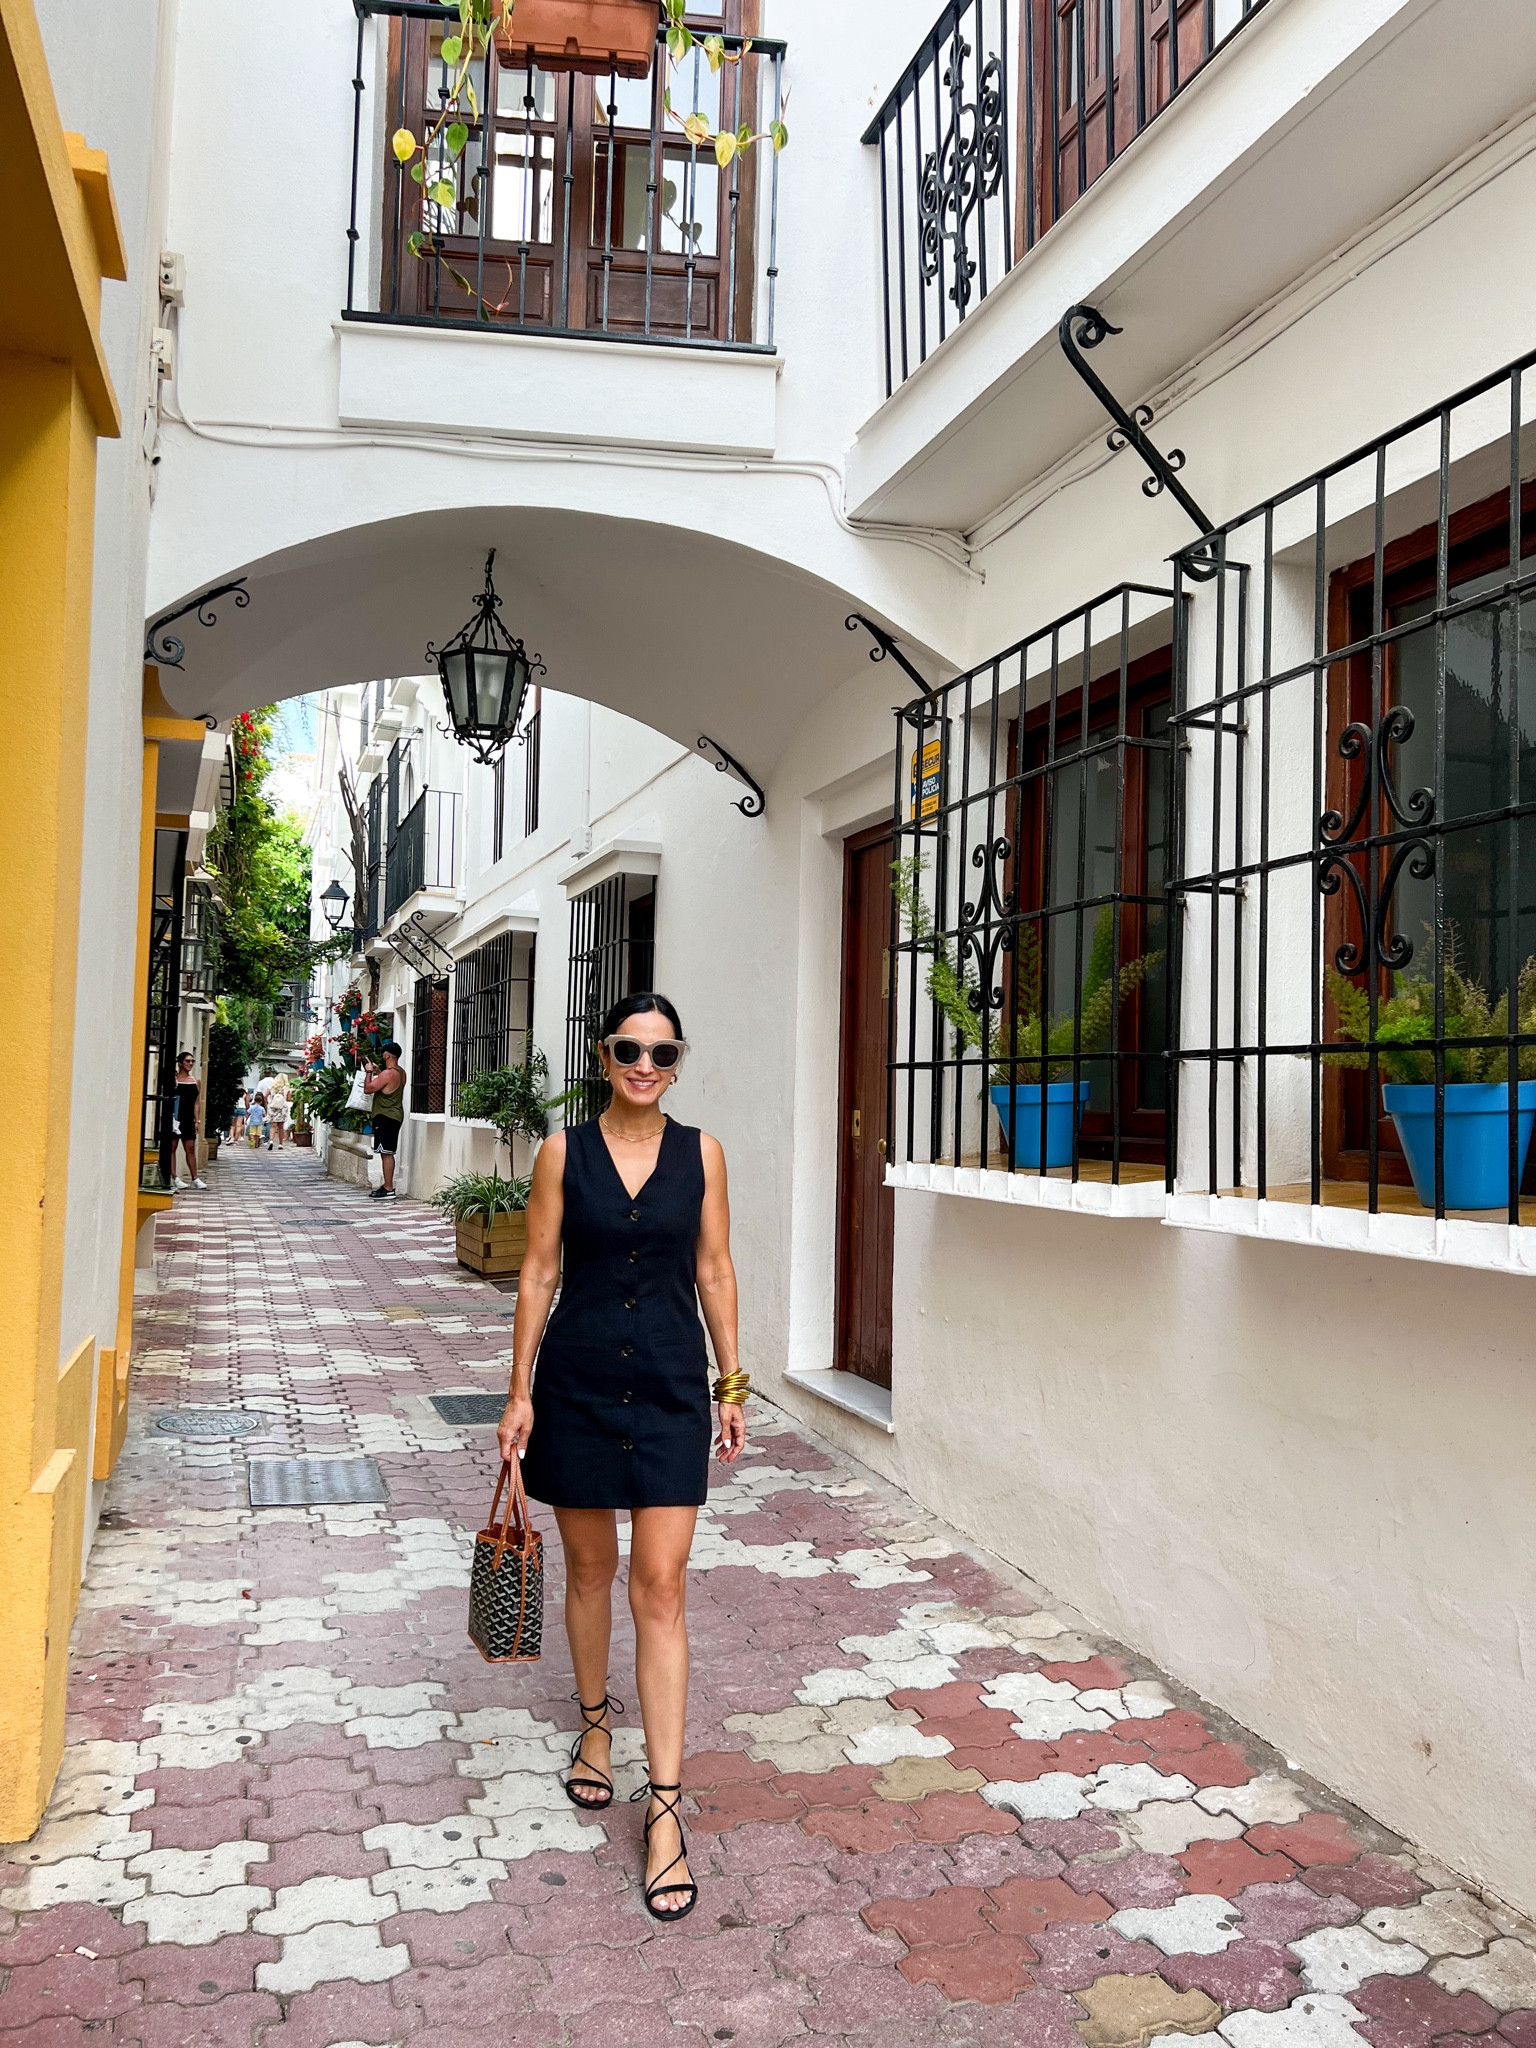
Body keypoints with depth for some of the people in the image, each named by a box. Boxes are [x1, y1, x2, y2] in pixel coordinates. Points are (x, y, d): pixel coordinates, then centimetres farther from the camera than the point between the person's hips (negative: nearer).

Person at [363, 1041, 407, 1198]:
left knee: (386, 1153, -9)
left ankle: (389, 1190, -10)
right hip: (394, 1116, 10)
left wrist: (369, 1072, -2)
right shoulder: (401, 1072, 12)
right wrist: (378, 1073, 21)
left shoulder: (388, 1074, -18)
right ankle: (388, 1186, 21)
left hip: (386, 1117, -10)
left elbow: (368, 1088, -15)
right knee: (387, 1153, 16)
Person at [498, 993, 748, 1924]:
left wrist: (734, 1384, 4)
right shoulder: (564, 1152, -2)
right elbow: (539, 1273, 0)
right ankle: (596, 1726, 41)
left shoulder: (700, 1153, 1)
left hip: (671, 1388, 0)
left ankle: (666, 1808, 2)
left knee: (661, 1588, -4)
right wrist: (520, 1392, -3)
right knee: (590, 1566, 16)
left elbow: (715, 1270, 5)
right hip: (579, 1382, 1)